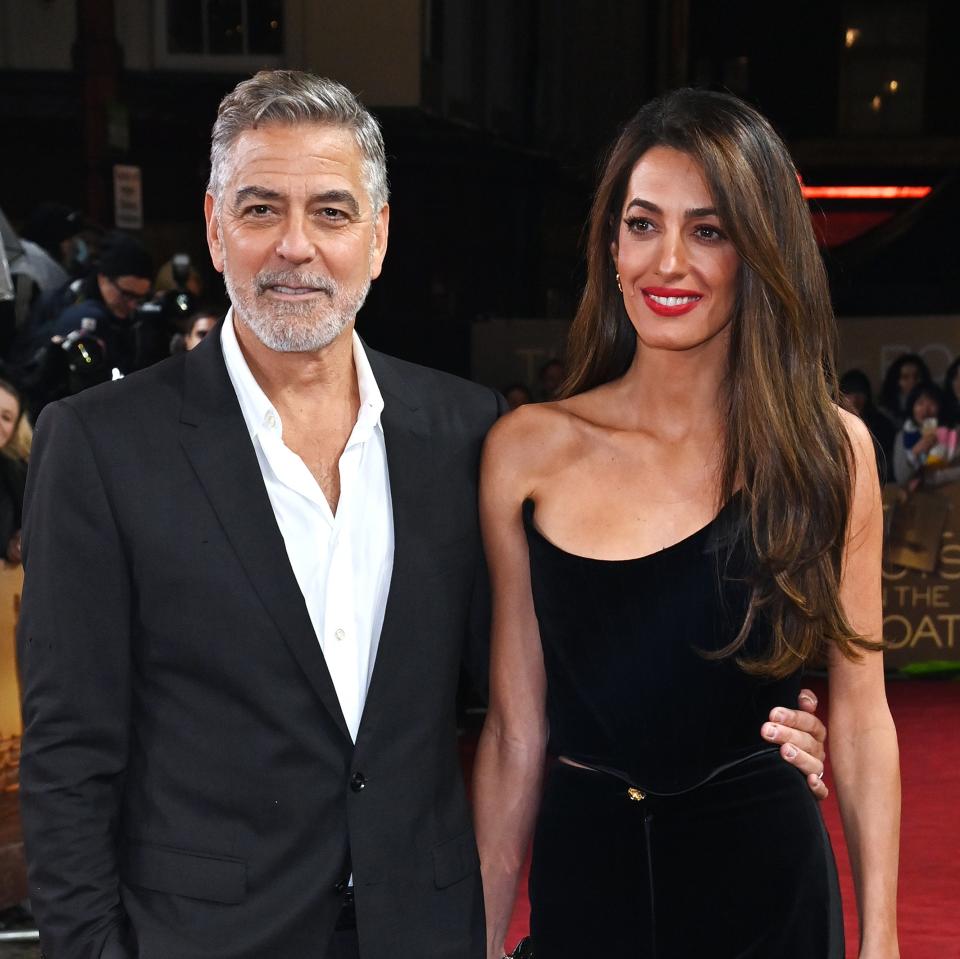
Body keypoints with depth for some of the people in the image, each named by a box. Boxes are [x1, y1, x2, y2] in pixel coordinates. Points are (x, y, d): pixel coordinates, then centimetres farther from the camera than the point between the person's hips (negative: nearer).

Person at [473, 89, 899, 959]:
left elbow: (860, 718, -3)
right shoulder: (528, 451, -6)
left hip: (765, 885, 0)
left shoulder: (830, 451, -6)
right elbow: (516, 728, -3)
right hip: (583, 877, 1)